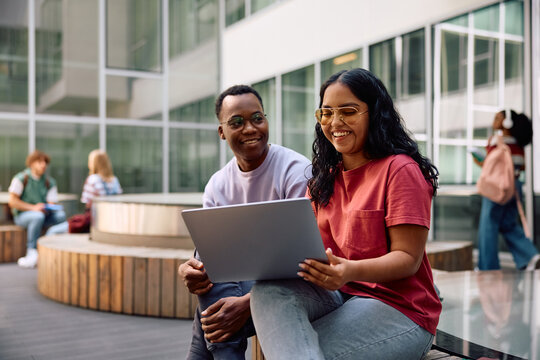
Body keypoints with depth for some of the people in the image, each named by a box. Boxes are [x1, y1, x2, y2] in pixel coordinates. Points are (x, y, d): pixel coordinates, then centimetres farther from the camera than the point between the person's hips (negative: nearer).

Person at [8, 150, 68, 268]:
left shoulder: (50, 182, 8)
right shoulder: (21, 178, -3)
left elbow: (52, 205, 4)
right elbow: (12, 201, -10)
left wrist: (48, 208, -21)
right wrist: (33, 208, -20)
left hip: (45, 215, 4)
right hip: (22, 214, -4)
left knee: (61, 215, -26)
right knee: (38, 216, -37)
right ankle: (32, 252, -30)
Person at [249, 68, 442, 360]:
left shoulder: (400, 170, -7)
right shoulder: (324, 178, 16)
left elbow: (408, 259, -12)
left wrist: (351, 271, -31)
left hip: (397, 306, -6)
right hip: (335, 295, 7)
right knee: (268, 289, -25)